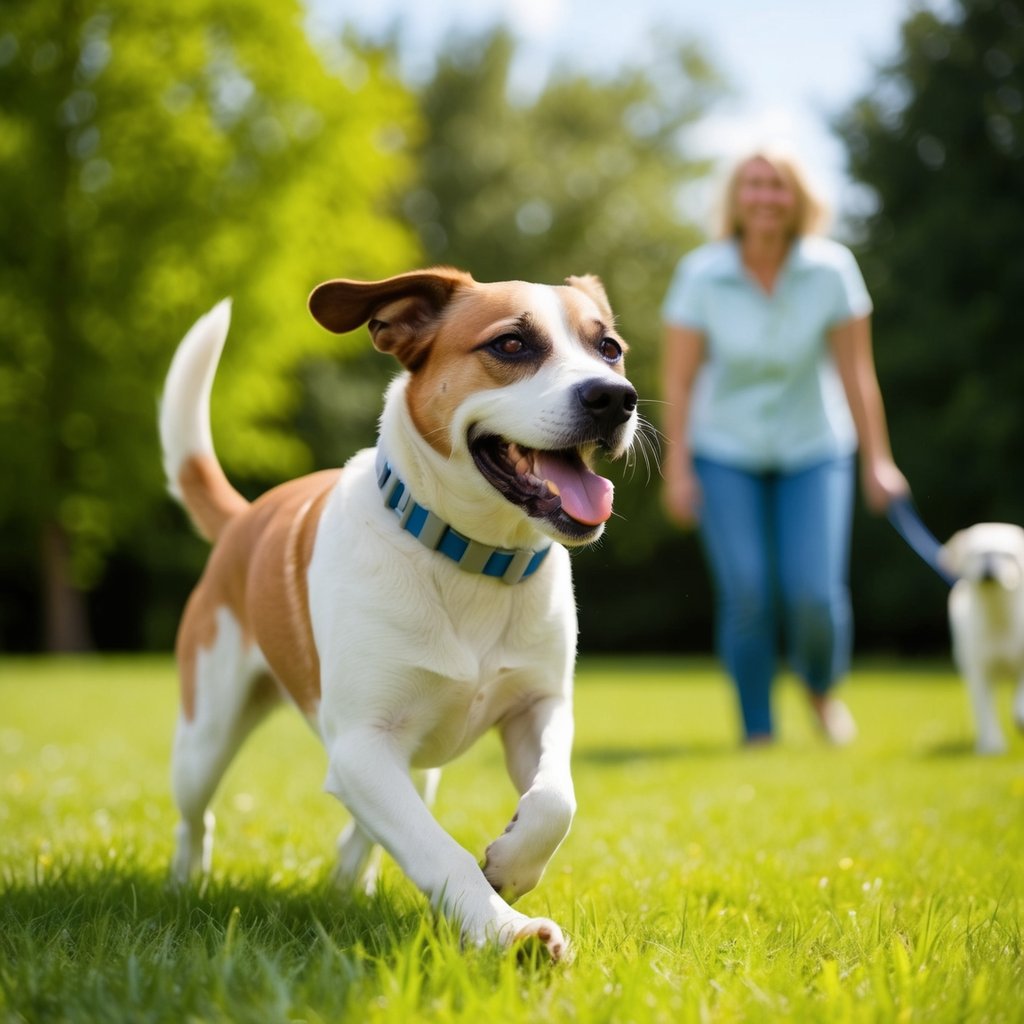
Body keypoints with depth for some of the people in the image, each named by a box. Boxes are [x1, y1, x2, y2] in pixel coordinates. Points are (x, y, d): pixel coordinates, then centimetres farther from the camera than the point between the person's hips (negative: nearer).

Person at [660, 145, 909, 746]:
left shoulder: (831, 269, -11)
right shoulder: (702, 275, -12)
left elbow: (855, 370, -7)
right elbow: (679, 379, -7)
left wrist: (877, 460, -6)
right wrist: (678, 469, -9)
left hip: (814, 451, 0)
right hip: (726, 454, 0)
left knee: (815, 594, -9)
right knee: (746, 593, -11)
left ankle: (822, 687, 24)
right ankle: (758, 729, 6)